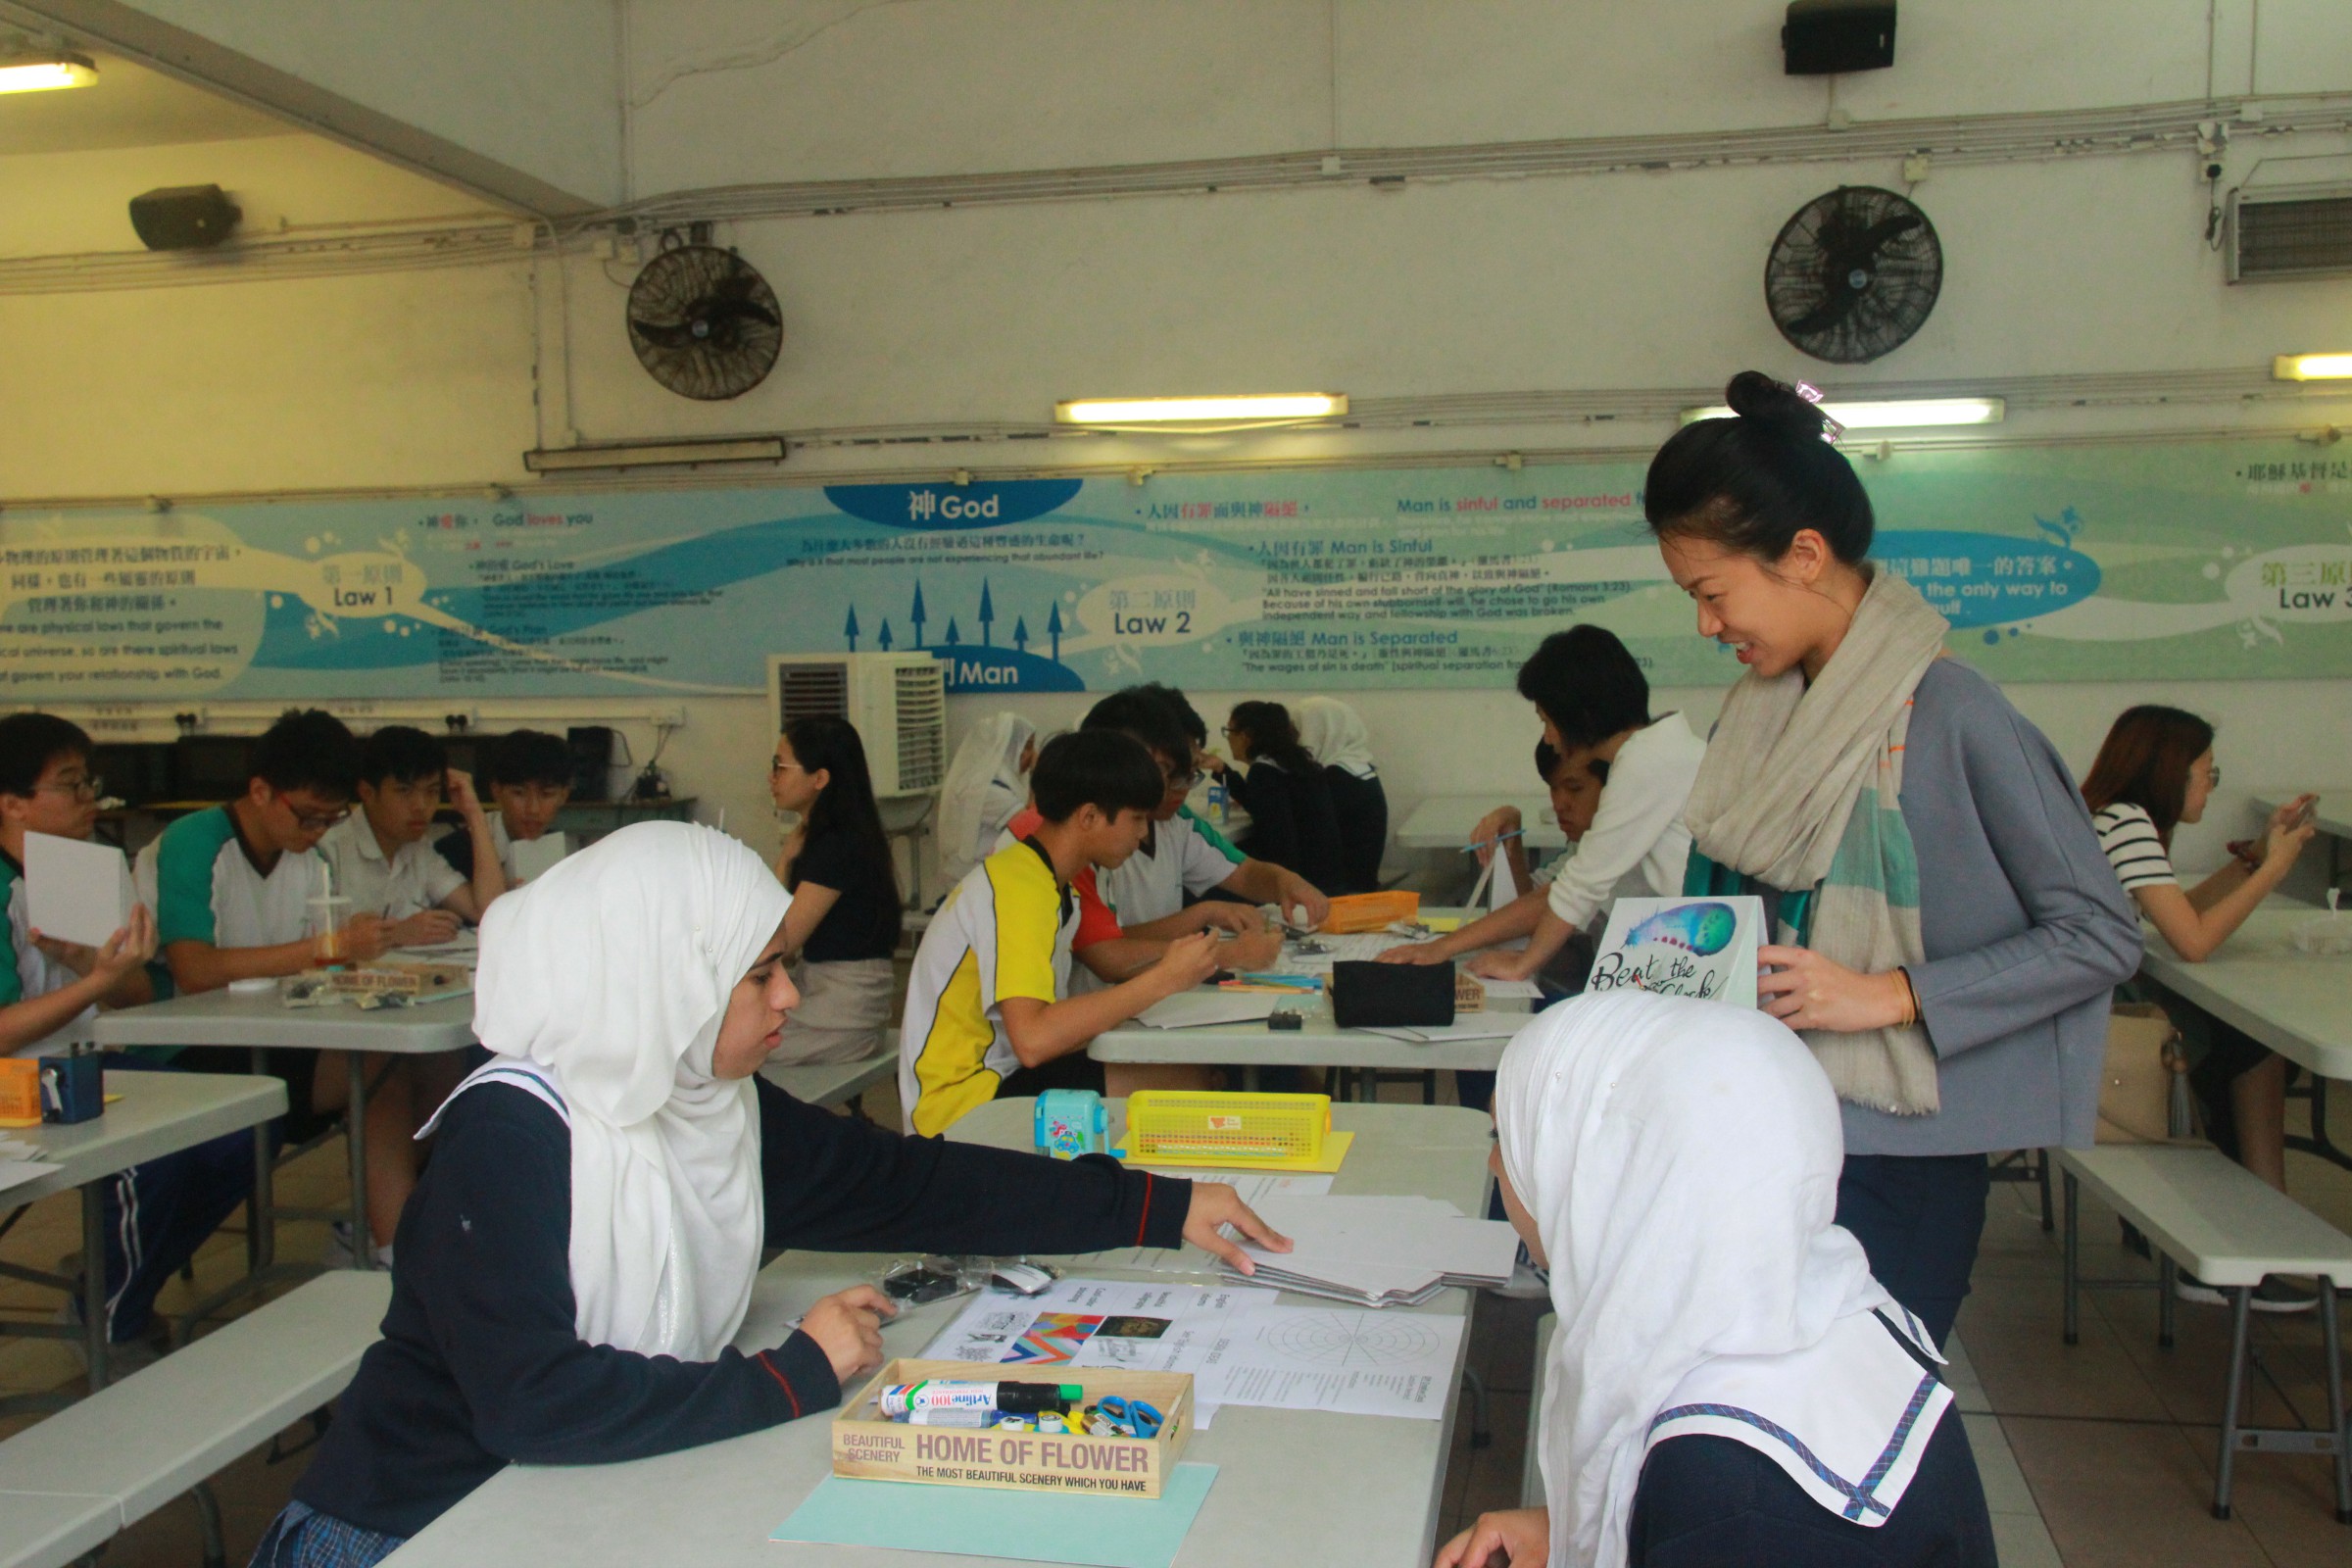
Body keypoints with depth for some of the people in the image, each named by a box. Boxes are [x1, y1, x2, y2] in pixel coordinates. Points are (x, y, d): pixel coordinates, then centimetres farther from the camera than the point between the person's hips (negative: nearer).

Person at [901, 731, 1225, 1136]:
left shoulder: (1049, 883, 11)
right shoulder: (1018, 889, -20)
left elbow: (1051, 1018, 6)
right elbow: (1032, 1040, -31)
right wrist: (1163, 980, -24)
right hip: (962, 1102, -9)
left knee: (1199, 1075, -3)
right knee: (1186, 1088, -16)